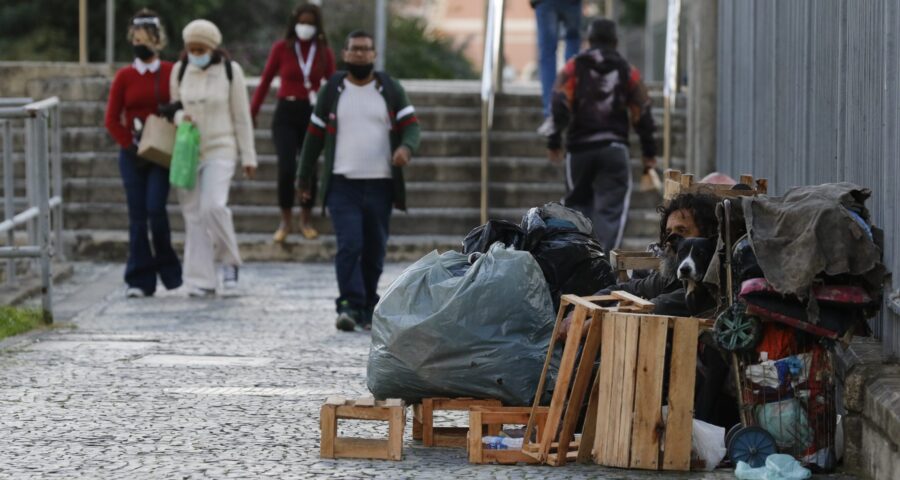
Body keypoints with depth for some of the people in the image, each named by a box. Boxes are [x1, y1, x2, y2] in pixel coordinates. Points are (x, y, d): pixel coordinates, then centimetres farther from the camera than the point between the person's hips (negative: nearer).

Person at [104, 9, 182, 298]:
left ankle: (168, 269, 6)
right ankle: (139, 281, 4)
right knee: (137, 216, 0)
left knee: (155, 209, -15)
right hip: (132, 154, 1)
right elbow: (112, 120, 4)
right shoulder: (124, 76, 4)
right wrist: (130, 146, -5)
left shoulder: (172, 73, 3)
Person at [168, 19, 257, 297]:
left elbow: (242, 117, 1)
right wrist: (180, 117, -8)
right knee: (193, 215, 1)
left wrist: (248, 157, 0)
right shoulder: (180, 70, 5)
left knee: (214, 205, -22)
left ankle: (230, 260, 2)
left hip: (220, 149, -3)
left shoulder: (229, 70, -2)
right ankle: (202, 281, 6)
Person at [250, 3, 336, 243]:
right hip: (286, 114, -2)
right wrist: (252, 113, 3)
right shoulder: (282, 48, -2)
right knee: (287, 168, -12)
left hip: (312, 115, 2)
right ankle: (285, 222, 4)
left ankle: (305, 221, 23)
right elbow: (265, 80, 3)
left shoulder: (324, 52, 2)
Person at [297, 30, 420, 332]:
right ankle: (350, 306, -18)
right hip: (342, 184, -1)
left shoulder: (390, 90, 8)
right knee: (349, 245, -16)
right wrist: (304, 177, 14)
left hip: (380, 185, 1)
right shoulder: (332, 91, 8)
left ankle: (368, 310, 14)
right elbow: (315, 135, 13)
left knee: (374, 250, 4)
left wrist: (406, 147, -20)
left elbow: (411, 125, 3)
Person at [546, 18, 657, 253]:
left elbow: (560, 106, -6)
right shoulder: (628, 72, 8)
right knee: (610, 208, -2)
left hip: (580, 147, 1)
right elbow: (643, 114, 7)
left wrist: (554, 142, -3)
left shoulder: (573, 68, 4)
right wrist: (649, 152, 12)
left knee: (578, 201, 17)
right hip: (614, 149, 0)